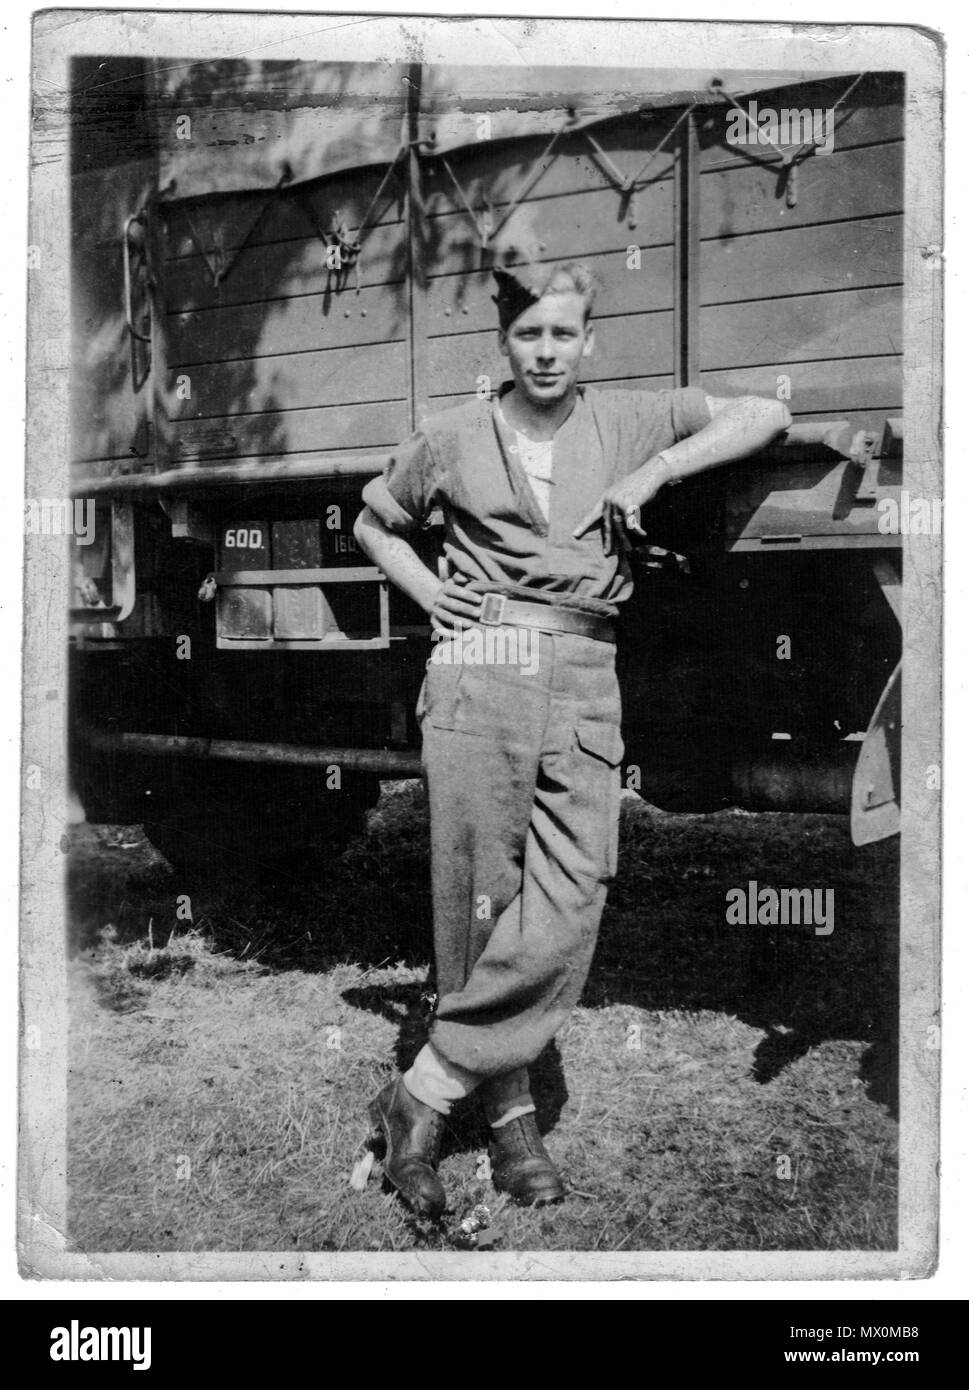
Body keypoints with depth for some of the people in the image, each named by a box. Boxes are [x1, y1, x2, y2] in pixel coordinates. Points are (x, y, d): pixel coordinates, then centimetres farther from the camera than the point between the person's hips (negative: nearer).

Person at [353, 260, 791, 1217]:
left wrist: (655, 473, -2)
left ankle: (422, 1095, 3)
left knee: (567, 909, -9)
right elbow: (373, 524, 24)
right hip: (479, 680, -1)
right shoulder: (454, 439, 10)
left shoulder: (627, 423, 11)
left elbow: (765, 414, 9)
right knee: (481, 905, -2)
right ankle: (511, 1116, 13)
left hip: (585, 686, 1)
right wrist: (432, 596, 8)